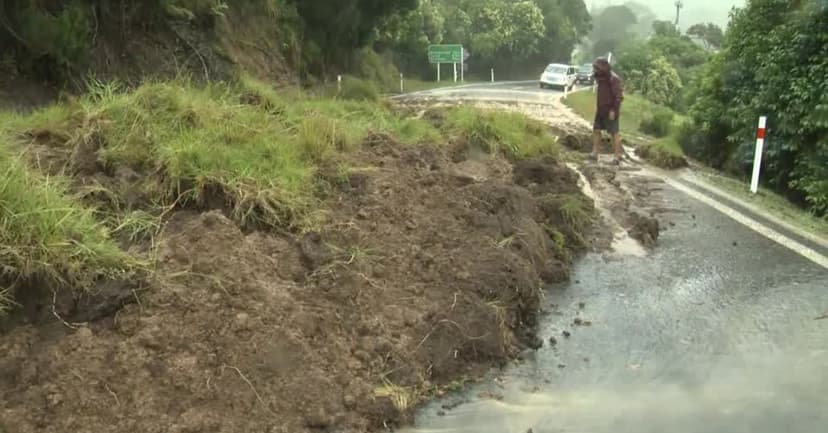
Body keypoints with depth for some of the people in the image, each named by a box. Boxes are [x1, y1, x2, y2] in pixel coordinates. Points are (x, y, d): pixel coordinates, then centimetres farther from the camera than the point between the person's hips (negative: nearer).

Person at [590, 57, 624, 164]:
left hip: (610, 112, -9)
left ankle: (617, 156, 2)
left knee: (614, 133, -3)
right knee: (596, 130, 7)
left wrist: (613, 110, -22)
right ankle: (594, 154, 12)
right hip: (601, 110, 9)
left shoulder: (614, 79, -16)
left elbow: (619, 97, -19)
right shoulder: (601, 78, 10)